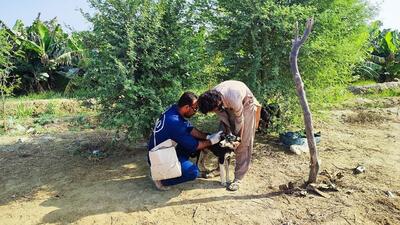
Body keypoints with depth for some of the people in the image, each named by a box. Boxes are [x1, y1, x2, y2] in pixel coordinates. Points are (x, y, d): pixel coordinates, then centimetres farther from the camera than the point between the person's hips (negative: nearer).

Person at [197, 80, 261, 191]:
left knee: (243, 143, -9)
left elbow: (239, 119, -25)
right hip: (229, 106, 6)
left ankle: (238, 178, -5)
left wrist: (235, 137, -11)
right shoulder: (212, 99, -25)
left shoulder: (233, 99, -43)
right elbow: (222, 115, -12)